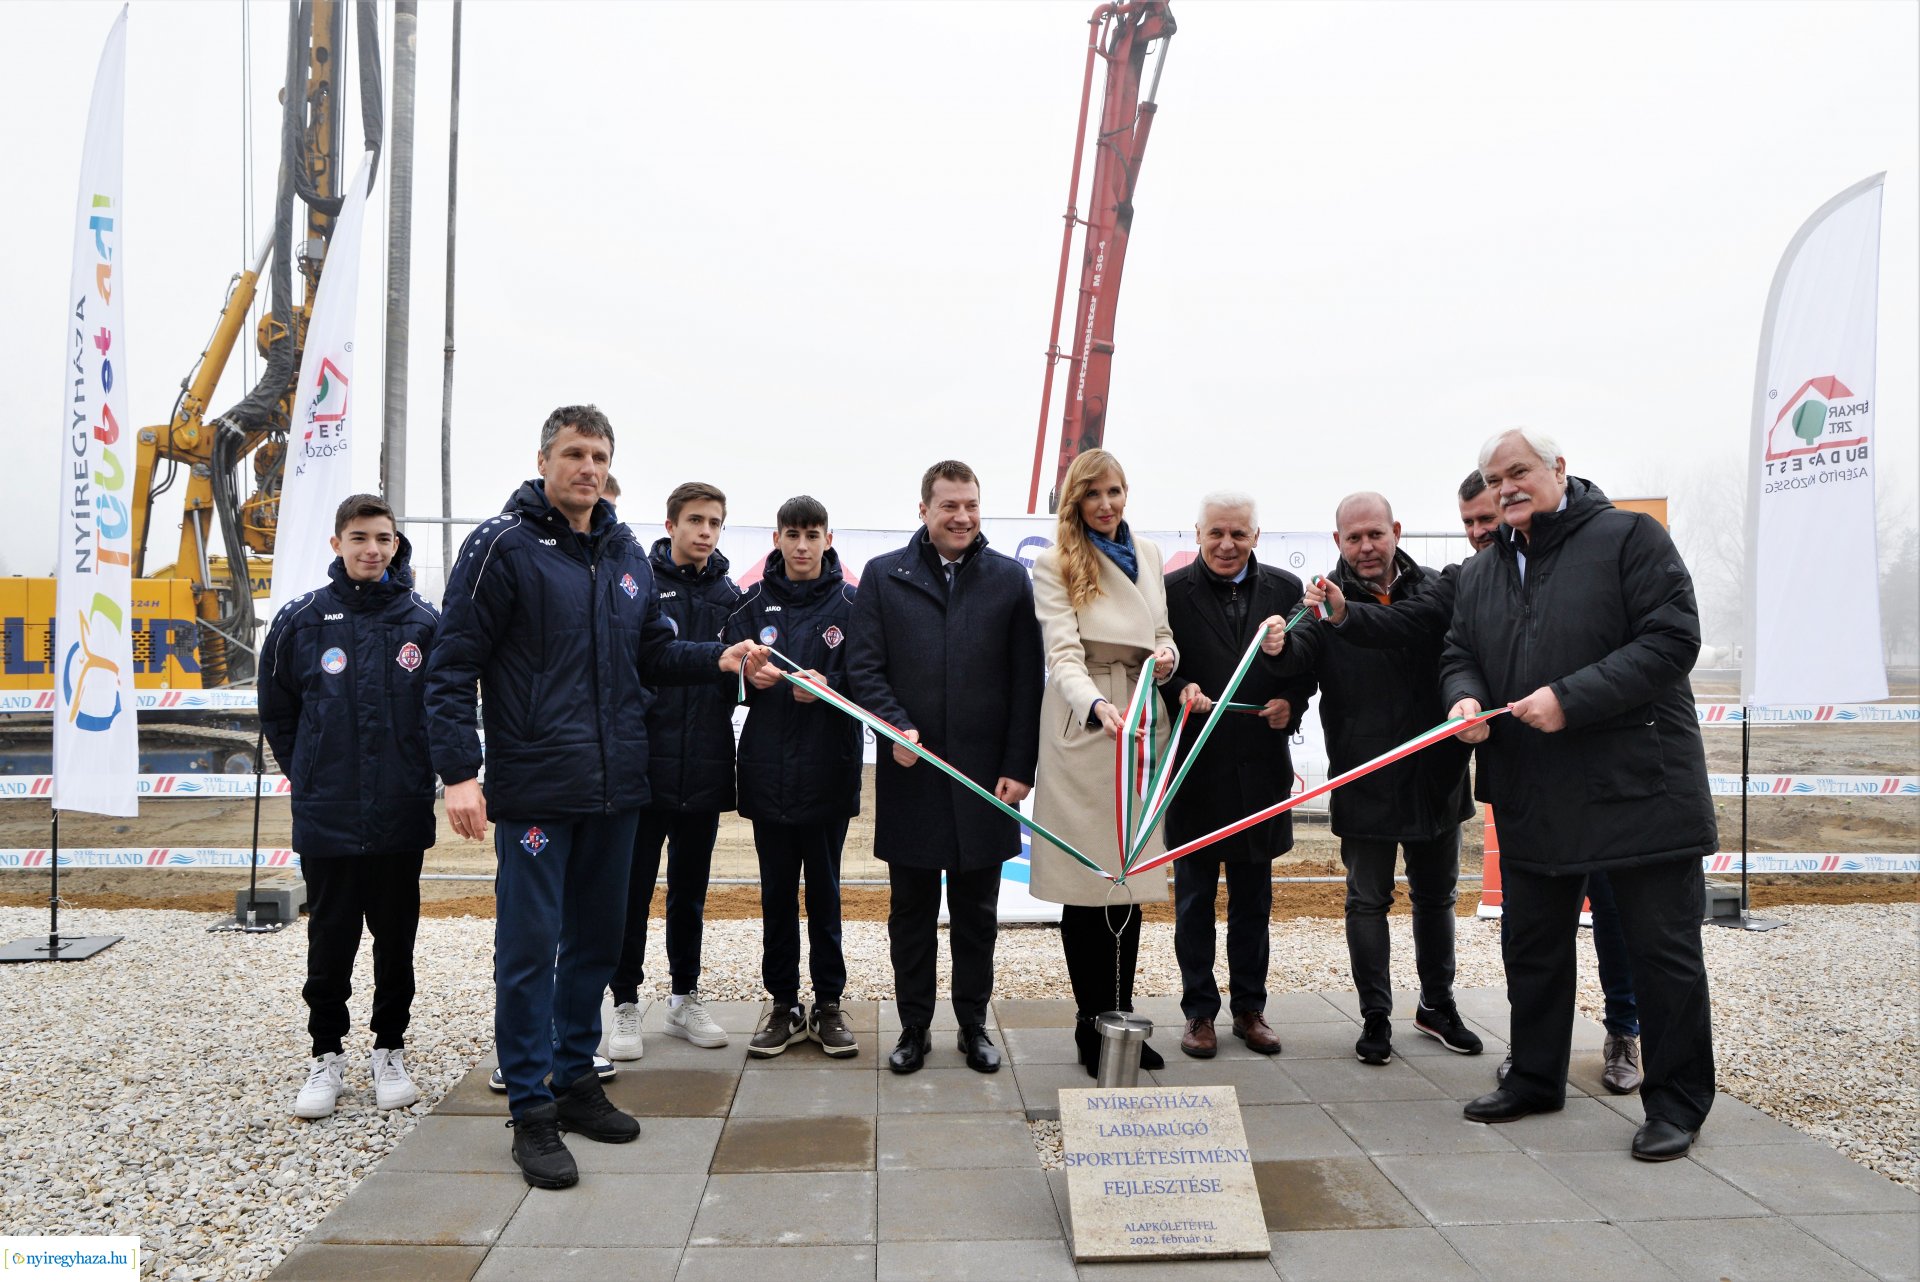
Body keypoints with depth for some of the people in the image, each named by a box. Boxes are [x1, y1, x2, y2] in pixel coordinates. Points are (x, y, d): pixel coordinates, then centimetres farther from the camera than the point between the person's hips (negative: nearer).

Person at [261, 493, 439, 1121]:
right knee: (329, 940, 8)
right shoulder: (302, 620, 0)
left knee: (396, 938, 11)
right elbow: (276, 709, 10)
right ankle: (327, 1055, 25)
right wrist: (306, 773, 7)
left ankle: (390, 1049, 26)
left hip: (401, 816, 0)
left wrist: (424, 774, 5)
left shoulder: (425, 622, -1)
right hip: (326, 818, 0)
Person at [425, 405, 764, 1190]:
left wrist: (719, 659, 1)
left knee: (598, 938, 15)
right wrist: (460, 771, -17)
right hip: (534, 791, -6)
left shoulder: (625, 553, 12)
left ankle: (575, 1077, 30)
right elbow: (453, 668, -10)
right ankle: (533, 1110, 13)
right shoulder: (503, 546, -7)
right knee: (530, 947, 1)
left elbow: (654, 653, 18)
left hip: (614, 787, 7)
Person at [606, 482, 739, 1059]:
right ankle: (626, 1005, 19)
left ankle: (685, 998, 28)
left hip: (704, 770, 4)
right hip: (644, 766, -4)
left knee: (691, 892, 15)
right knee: (633, 891, 6)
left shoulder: (728, 594, 9)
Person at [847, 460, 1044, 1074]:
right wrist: (896, 724, -16)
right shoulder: (883, 576, 4)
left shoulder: (1010, 578, 4)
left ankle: (974, 1024, 27)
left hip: (985, 777, 0)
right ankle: (914, 1027, 25)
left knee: (977, 911, 11)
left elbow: (1027, 681, 2)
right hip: (910, 774, 0)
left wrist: (1019, 766, -3)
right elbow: (863, 666, 0)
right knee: (911, 909, 10)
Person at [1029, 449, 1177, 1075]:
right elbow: (1063, 655, -16)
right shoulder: (1054, 564, -6)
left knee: (1130, 881, 9)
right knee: (1085, 884, 1)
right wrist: (1099, 707, -35)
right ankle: (1092, 1029, 14)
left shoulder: (1149, 555, 13)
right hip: (1082, 727, -5)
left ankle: (1121, 1022, 21)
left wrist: (1167, 655, -3)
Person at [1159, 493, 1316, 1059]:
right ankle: (1199, 1010, 21)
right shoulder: (1171, 591, -4)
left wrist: (1291, 701, -8)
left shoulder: (1284, 589, 6)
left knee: (1253, 898, 14)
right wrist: (1179, 689, -22)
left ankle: (1249, 1007, 28)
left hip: (1260, 767, 3)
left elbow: (1308, 666, 10)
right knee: (1194, 897, 9)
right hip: (1194, 767, -3)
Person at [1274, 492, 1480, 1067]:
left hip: (1435, 776, 3)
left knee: (1436, 895, 18)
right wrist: (1281, 645, -47)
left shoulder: (1435, 590, 1)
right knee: (1368, 899, 9)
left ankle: (1437, 1005, 36)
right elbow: (1299, 653, -24)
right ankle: (1375, 1017, 22)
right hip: (1364, 781, -3)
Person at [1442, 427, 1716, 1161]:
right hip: (1532, 798, 6)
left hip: (1638, 790, -6)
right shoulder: (1481, 573, 13)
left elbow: (1672, 639, -14)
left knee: (1662, 950, 4)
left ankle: (1677, 1101, 18)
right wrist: (1464, 696, -7)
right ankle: (1535, 1079, 31)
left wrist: (1572, 699, -22)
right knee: (1534, 946, 15)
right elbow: (1459, 655, 17)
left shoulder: (1629, 538, -6)